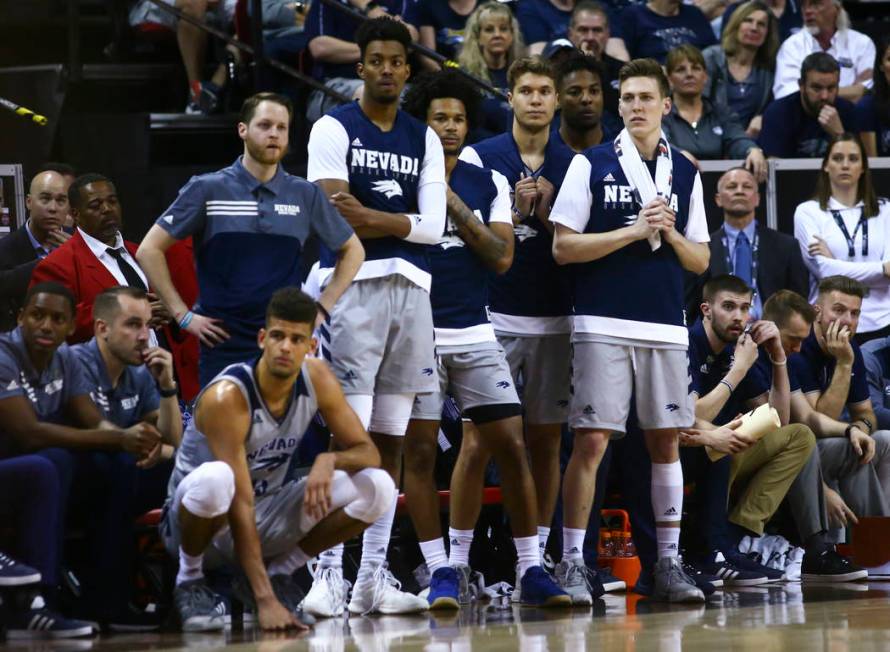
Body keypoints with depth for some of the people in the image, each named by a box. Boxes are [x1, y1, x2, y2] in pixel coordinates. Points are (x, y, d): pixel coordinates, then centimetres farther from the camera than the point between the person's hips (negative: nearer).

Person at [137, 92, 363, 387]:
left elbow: (352, 250, 20)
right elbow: (149, 249, 3)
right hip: (223, 343, -1)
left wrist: (322, 308, 9)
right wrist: (183, 315, -2)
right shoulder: (207, 190, 2)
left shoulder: (305, 195, 8)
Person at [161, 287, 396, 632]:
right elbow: (241, 504, -30)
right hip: (200, 523, -5)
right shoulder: (226, 397, -26)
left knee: (377, 488, -14)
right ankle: (189, 581, -11)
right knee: (213, 480, -42)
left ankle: (276, 574, 2)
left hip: (267, 517, 6)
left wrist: (329, 460, -29)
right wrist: (265, 601, -35)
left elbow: (368, 452, -3)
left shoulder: (316, 378, -8)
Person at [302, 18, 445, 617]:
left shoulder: (425, 139, 15)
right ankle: (328, 572, -11)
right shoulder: (333, 129, 2)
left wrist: (372, 218, -9)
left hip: (412, 291, 5)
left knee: (390, 441, 6)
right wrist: (405, 221, -4)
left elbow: (434, 228, 4)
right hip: (352, 286, -5)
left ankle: (374, 576, 10)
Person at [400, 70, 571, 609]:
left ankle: (532, 570, 2)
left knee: (512, 445, -3)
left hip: (476, 332, 3)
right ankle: (441, 570, 2)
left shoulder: (489, 184, 10)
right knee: (420, 451, -5)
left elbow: (502, 257, -1)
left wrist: (454, 203, -8)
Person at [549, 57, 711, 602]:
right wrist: (633, 232, -11)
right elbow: (563, 247, -4)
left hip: (666, 327, 4)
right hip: (604, 325, -4)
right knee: (591, 440, -7)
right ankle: (572, 561, -2)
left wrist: (670, 234, -5)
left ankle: (670, 562, 11)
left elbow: (701, 260, 15)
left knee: (666, 440, 5)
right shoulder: (591, 165, 2)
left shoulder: (686, 173, 13)